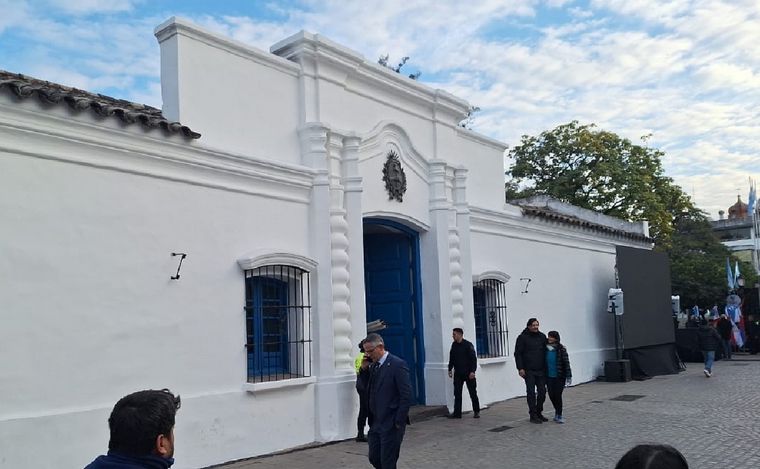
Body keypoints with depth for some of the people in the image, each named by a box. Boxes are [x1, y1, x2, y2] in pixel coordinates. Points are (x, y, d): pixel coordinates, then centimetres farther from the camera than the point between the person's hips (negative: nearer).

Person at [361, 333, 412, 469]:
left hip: (391, 424, -8)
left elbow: (406, 395, -17)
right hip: (376, 422, 8)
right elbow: (366, 388, 13)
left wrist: (399, 422, -17)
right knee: (374, 458, 12)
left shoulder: (397, 365, -15)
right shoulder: (373, 365, 10)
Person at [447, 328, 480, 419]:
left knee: (473, 393, 4)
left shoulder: (468, 345, -10)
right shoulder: (454, 345, 7)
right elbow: (451, 359, 15)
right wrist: (450, 369, 11)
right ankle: (457, 413, 5)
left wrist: (472, 371, -18)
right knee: (457, 393, 2)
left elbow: (473, 359, -13)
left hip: (468, 373, -5)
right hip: (458, 374, 5)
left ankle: (476, 411, 16)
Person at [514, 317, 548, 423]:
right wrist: (520, 368, -11)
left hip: (541, 370, 4)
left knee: (542, 391, 5)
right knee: (531, 392, -3)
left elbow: (546, 352, 15)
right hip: (528, 371, -4)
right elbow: (518, 354, -4)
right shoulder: (522, 338, -3)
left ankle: (539, 413, 21)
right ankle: (533, 415, 4)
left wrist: (546, 367, 10)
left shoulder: (542, 337, 10)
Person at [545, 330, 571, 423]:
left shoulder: (561, 349, -10)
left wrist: (568, 376, -11)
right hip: (549, 377, 4)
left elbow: (566, 363, -9)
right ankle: (557, 412, 31)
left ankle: (559, 415, 11)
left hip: (559, 377, -4)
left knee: (558, 395, -4)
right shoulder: (546, 349, 2)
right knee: (551, 395, 5)